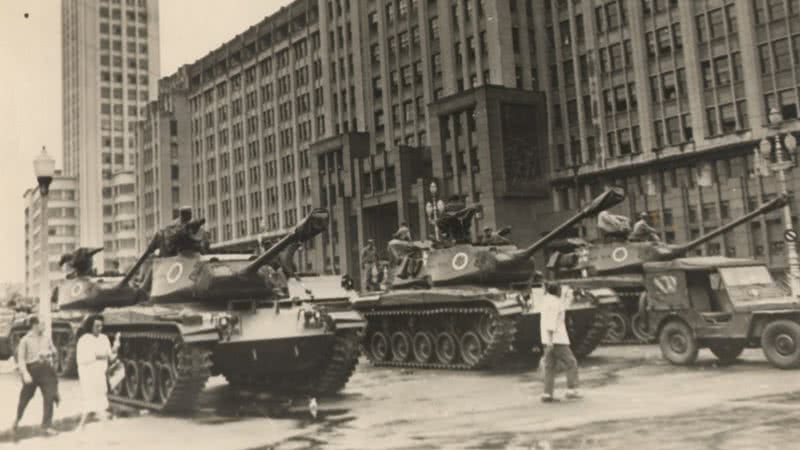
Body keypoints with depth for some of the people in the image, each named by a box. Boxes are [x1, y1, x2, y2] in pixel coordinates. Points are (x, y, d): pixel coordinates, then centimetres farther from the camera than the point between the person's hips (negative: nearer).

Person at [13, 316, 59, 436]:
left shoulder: (46, 338, 6)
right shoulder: (25, 340, -6)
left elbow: (54, 351, 18)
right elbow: (21, 359, -9)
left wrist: (48, 353, -6)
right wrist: (25, 374, -21)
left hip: (46, 369, 2)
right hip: (32, 370, -2)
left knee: (49, 397, -10)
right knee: (25, 398, 12)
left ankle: (46, 426, -6)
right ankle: (17, 419, 40)